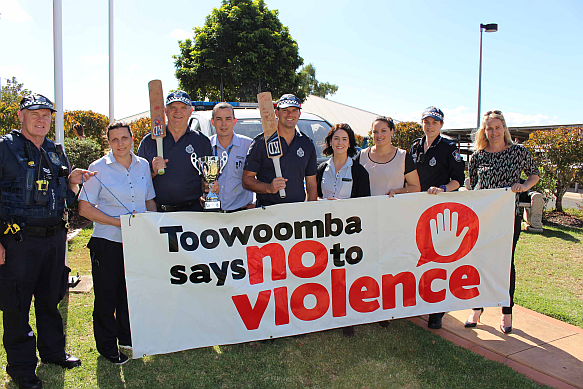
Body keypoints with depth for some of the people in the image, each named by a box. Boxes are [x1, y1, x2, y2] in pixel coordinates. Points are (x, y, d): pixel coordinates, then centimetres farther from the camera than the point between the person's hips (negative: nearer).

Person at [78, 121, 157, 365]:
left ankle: (128, 338, 35)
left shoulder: (143, 165, 6)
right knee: (107, 296, 6)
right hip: (107, 242, -3)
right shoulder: (99, 168, -6)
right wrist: (118, 222, -17)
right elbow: (84, 208, -8)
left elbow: (150, 200, 16)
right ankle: (107, 346, 24)